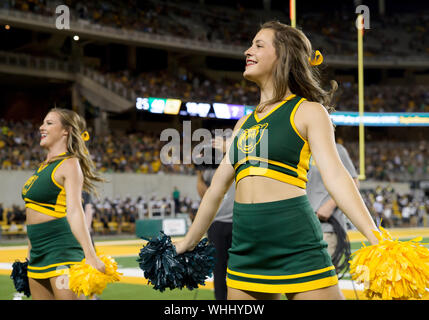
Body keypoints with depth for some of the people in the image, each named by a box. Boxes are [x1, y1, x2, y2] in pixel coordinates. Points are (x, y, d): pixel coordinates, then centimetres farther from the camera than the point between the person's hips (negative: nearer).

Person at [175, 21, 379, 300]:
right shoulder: (244, 123, 18)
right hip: (245, 247, 6)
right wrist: (189, 242, 29)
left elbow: (334, 175, -12)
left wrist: (377, 240, -24)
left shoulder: (308, 111, 0)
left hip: (296, 243, -6)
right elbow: (218, 186, 24)